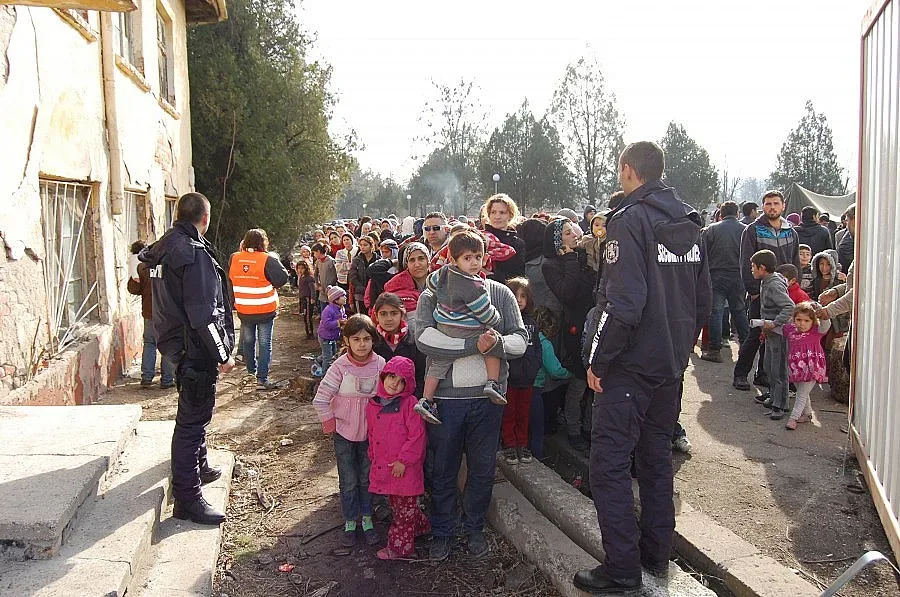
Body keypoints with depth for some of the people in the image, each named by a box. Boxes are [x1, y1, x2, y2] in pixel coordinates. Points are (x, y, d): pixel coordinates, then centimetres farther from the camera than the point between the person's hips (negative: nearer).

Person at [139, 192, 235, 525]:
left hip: (175, 343, 10)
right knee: (193, 418, -4)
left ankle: (198, 467, 44)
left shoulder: (163, 248, 9)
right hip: (195, 348, -10)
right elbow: (203, 314, -25)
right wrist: (223, 355, -17)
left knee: (194, 413, 26)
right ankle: (187, 498, 3)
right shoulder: (194, 253, -21)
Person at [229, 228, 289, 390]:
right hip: (265, 310, -4)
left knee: (248, 341, 21)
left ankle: (251, 369, 37)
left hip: (243, 310, 4)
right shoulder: (267, 259, -18)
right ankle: (262, 378, 0)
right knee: (264, 343, 2)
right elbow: (283, 277, -18)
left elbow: (229, 279, 11)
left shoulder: (234, 258, -3)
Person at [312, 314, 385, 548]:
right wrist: (330, 425, -8)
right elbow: (320, 400, -13)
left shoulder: (380, 364, -11)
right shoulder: (340, 367, -17)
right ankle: (350, 523, 24)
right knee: (348, 481, 8)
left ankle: (367, 520, 29)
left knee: (367, 478, 14)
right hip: (344, 432, -2)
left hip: (370, 431, 2)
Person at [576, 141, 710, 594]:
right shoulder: (689, 226, 11)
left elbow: (623, 302, -23)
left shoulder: (630, 220, -14)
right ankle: (656, 555, 27)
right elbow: (703, 301, 15)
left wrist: (598, 359, -15)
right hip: (671, 365, 9)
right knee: (656, 457, 17)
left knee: (609, 463, -2)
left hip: (631, 365, -9)